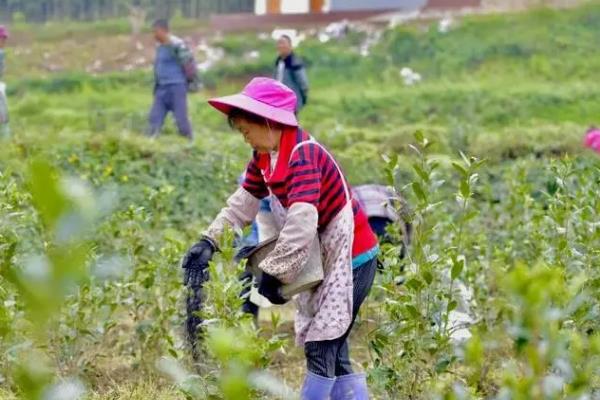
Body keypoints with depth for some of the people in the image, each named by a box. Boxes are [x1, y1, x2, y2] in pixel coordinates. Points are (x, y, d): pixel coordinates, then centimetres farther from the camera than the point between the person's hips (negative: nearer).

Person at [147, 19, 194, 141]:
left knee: (181, 119, -4)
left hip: (176, 87, -8)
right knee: (154, 118, 3)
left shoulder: (177, 45, -13)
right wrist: (156, 87, 21)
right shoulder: (160, 47, 13)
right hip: (162, 88, 8)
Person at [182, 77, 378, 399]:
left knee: (321, 348, -9)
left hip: (350, 257, -9)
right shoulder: (265, 157, 3)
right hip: (322, 259, 9)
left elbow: (301, 224, -35)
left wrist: (273, 275, -33)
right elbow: (243, 203, 7)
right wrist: (209, 242, -6)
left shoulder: (303, 156, -27)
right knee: (331, 348, 11)